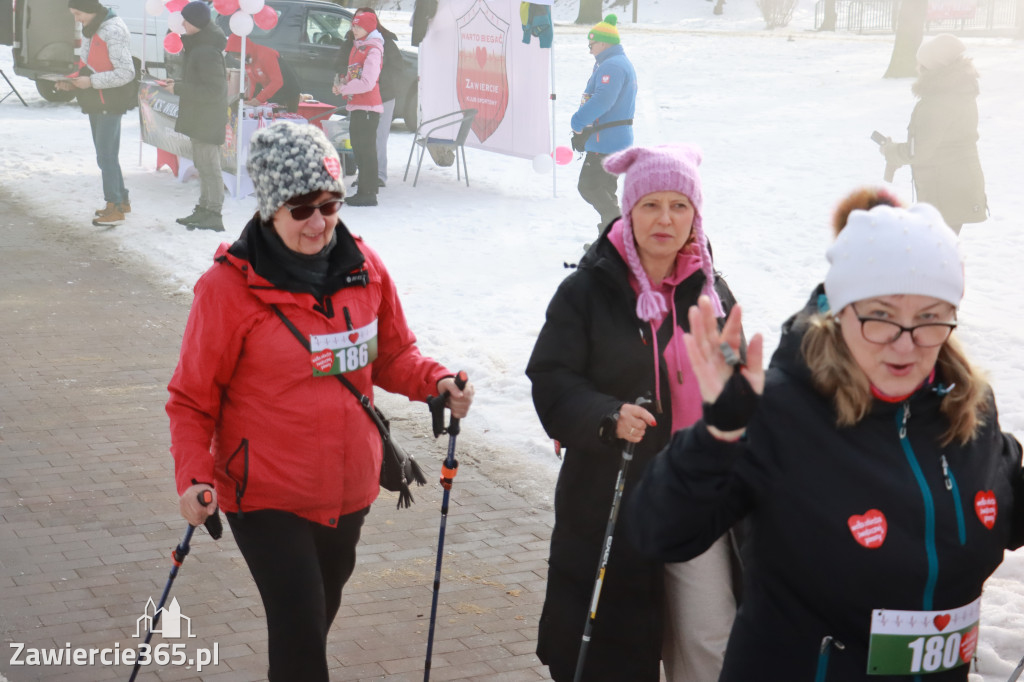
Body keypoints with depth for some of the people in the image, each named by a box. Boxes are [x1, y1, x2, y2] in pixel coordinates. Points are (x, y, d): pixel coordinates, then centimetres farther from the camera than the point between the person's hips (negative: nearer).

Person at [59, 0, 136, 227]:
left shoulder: (113, 31, -19)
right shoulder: (90, 30, 11)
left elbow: (126, 72, -22)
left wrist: (91, 81, -23)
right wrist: (72, 82, 3)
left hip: (110, 103, -10)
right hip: (96, 103, 10)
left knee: (106, 156, -8)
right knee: (106, 154, 16)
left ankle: (116, 209, -3)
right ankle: (121, 200, 27)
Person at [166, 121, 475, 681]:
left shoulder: (362, 267, -2)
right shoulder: (229, 287, -15)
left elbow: (393, 356, 11)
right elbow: (191, 399, -8)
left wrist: (438, 382, -9)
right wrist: (193, 475, -23)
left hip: (348, 489, 5)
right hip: (267, 496, -5)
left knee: (317, 616, 24)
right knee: (300, 637, -10)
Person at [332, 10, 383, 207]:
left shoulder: (373, 50, -14)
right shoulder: (357, 46, 15)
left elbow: (367, 83, -21)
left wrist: (343, 88, -13)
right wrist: (342, 84, 3)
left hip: (368, 108, -10)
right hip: (356, 106, 10)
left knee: (367, 150, -7)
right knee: (358, 149, 15)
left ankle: (369, 194, -3)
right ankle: (362, 190, 24)